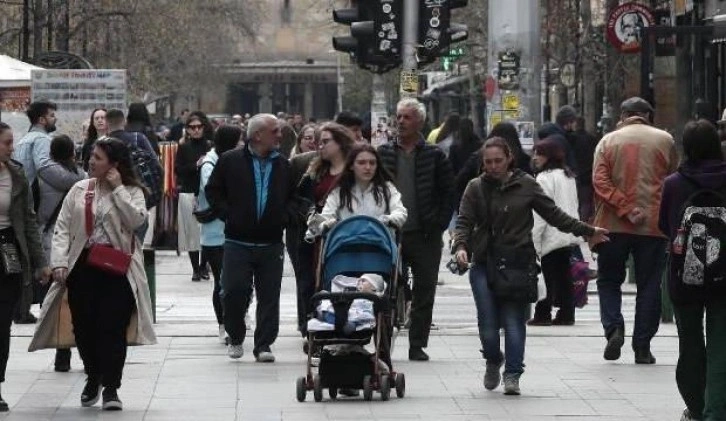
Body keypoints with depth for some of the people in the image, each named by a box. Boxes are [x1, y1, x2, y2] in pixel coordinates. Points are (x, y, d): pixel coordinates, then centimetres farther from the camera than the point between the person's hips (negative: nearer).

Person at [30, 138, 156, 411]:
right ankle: (93, 377, 29)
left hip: (117, 268, -3)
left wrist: (118, 189, -13)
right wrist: (59, 262, -8)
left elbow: (136, 220, -17)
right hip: (83, 265, 3)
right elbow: (62, 228, 4)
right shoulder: (79, 190, 9)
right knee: (84, 326, 7)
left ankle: (110, 387, 0)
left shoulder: (132, 192, 2)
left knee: (112, 327, -7)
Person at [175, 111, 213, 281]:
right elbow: (178, 170, -2)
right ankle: (195, 268, 7)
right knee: (191, 231, -1)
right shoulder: (184, 147, 4)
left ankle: (203, 266, 13)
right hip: (189, 192, 0)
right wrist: (196, 166, -12)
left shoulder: (210, 146, 4)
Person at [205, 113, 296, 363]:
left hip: (271, 244, 2)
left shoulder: (284, 166, 8)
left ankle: (263, 345, 8)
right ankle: (236, 338, 16)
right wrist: (228, 215, -4)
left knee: (269, 296, 1)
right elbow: (213, 191, 5)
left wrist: (285, 216, 1)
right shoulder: (230, 162, -1)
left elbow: (294, 196, 18)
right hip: (238, 242, -2)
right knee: (234, 292, -6)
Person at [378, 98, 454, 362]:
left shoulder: (434, 156, 3)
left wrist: (439, 225, -5)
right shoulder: (383, 154, 6)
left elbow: (448, 194, 4)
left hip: (425, 235, -1)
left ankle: (418, 345, 9)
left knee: (424, 292, 3)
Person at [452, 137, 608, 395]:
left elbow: (553, 214, 10)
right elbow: (464, 222, 0)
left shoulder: (526, 185, 4)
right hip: (484, 264, 1)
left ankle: (512, 374, 2)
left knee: (514, 321, -6)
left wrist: (586, 231, 9)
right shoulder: (476, 188, 6)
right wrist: (460, 246, -19)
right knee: (487, 323, -2)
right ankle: (493, 361, 26)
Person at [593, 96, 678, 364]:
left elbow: (600, 181, -10)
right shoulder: (664, 141, 2)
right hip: (654, 225, 0)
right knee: (649, 285, 7)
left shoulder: (608, 141, 2)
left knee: (609, 280, 15)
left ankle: (613, 327, -7)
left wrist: (625, 209, -13)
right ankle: (642, 347, 5)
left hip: (614, 225, 0)